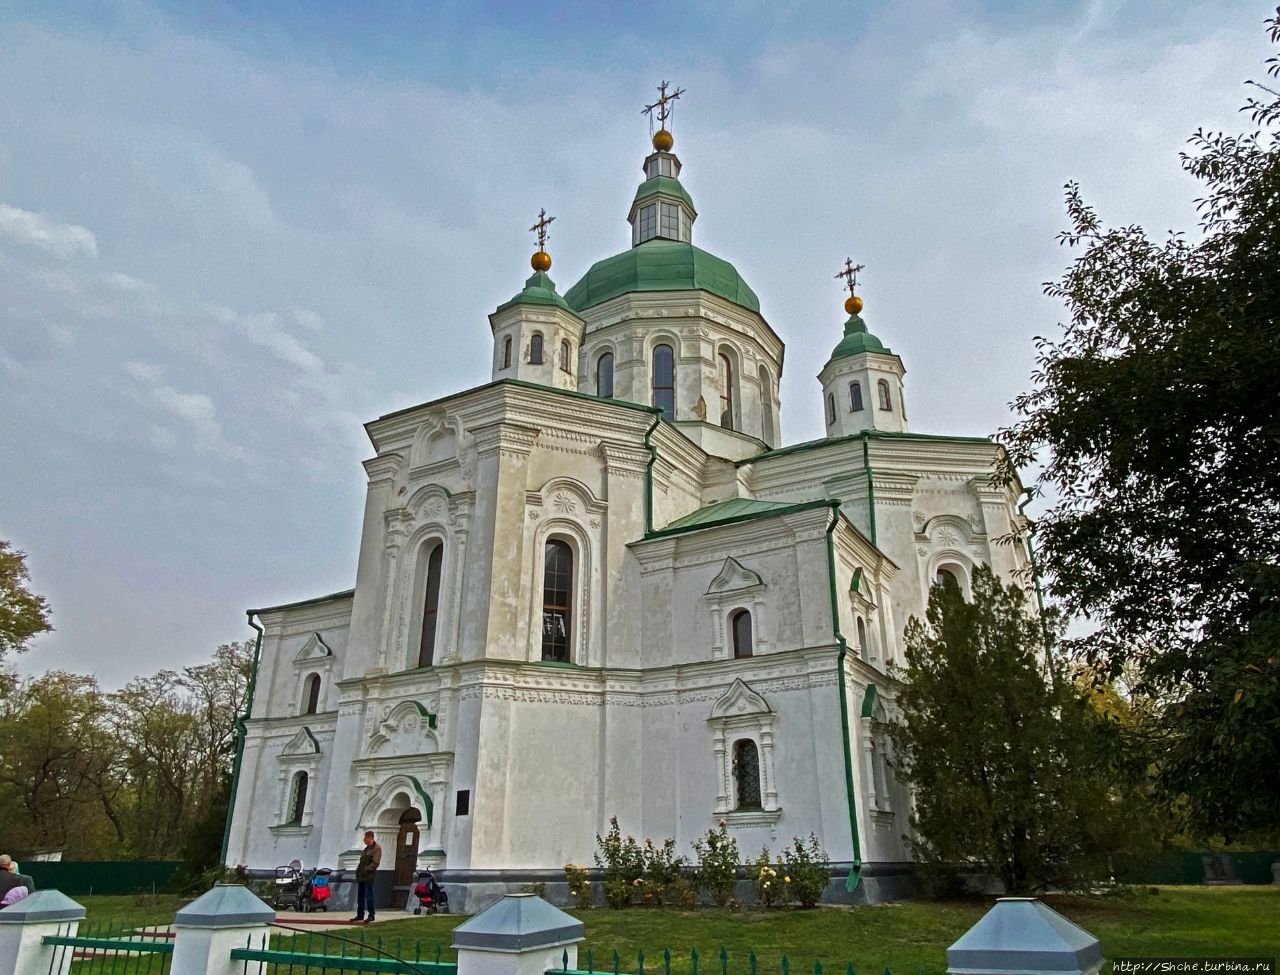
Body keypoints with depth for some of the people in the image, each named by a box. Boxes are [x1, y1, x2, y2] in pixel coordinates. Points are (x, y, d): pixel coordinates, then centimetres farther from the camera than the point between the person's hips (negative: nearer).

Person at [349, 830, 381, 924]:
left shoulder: (377, 848, -8)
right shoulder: (366, 849, 19)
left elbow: (375, 862, -15)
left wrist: (367, 869, -19)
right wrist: (358, 869, 9)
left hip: (369, 877, -8)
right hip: (361, 876, 8)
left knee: (368, 895, -7)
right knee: (360, 896, 11)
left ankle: (371, 915, 1)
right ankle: (360, 915, 18)